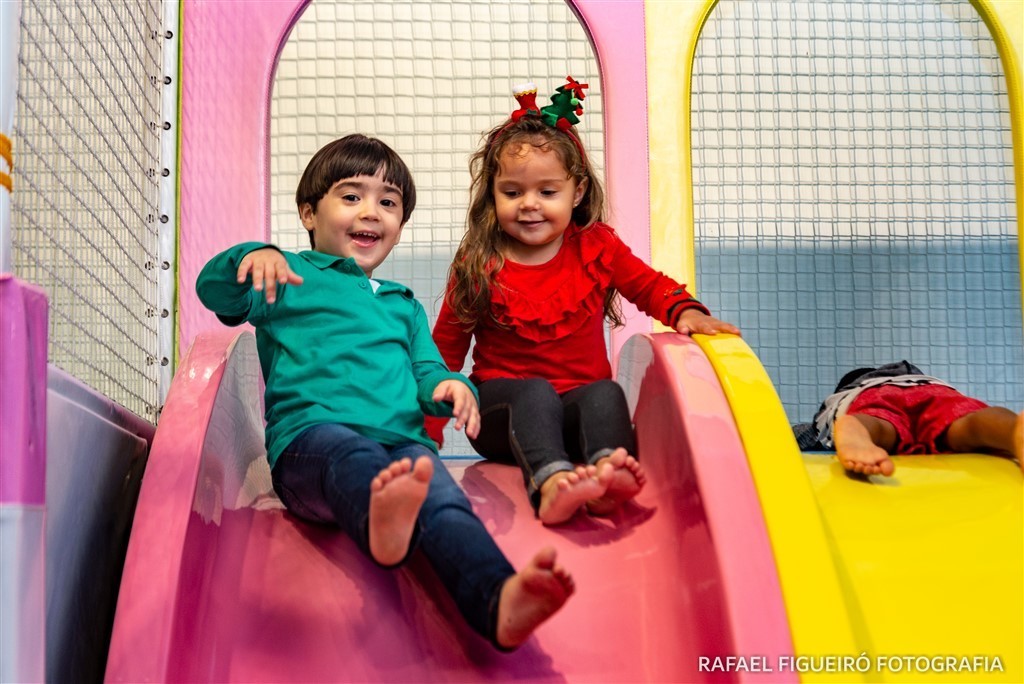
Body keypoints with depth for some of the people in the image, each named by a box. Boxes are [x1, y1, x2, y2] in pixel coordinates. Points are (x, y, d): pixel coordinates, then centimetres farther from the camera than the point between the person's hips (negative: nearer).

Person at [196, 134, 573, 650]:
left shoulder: (403, 306, 37)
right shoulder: (292, 277, 22)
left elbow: (425, 371, 29)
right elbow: (213, 291, 7)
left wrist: (447, 386, 3)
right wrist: (252, 257, -15)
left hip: (402, 441, 3)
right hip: (311, 438, -3)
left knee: (437, 491, -33)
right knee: (353, 456, -41)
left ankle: (497, 598, -62)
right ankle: (379, 517, -76)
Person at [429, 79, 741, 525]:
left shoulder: (597, 248, 6)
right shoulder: (478, 267, 0)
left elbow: (650, 287, 12)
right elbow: (445, 350, 6)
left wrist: (686, 312, -12)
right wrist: (428, 431, 2)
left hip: (577, 405, 2)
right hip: (502, 409, -2)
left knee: (606, 393, -30)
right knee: (535, 392, -34)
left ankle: (607, 474, -59)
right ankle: (549, 483, -61)